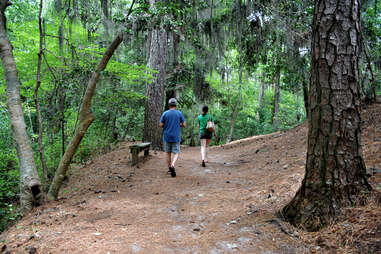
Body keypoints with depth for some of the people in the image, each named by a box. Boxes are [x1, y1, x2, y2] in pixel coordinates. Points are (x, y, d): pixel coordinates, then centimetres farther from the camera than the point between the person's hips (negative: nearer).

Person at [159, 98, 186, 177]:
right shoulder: (179, 113, -3)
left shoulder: (165, 113, -2)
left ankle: (170, 169, 21)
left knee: (168, 153, 14)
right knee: (176, 153, 3)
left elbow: (161, 125, -1)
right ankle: (172, 165, -23)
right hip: (176, 137, -1)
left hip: (166, 137, 2)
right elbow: (184, 125, -2)